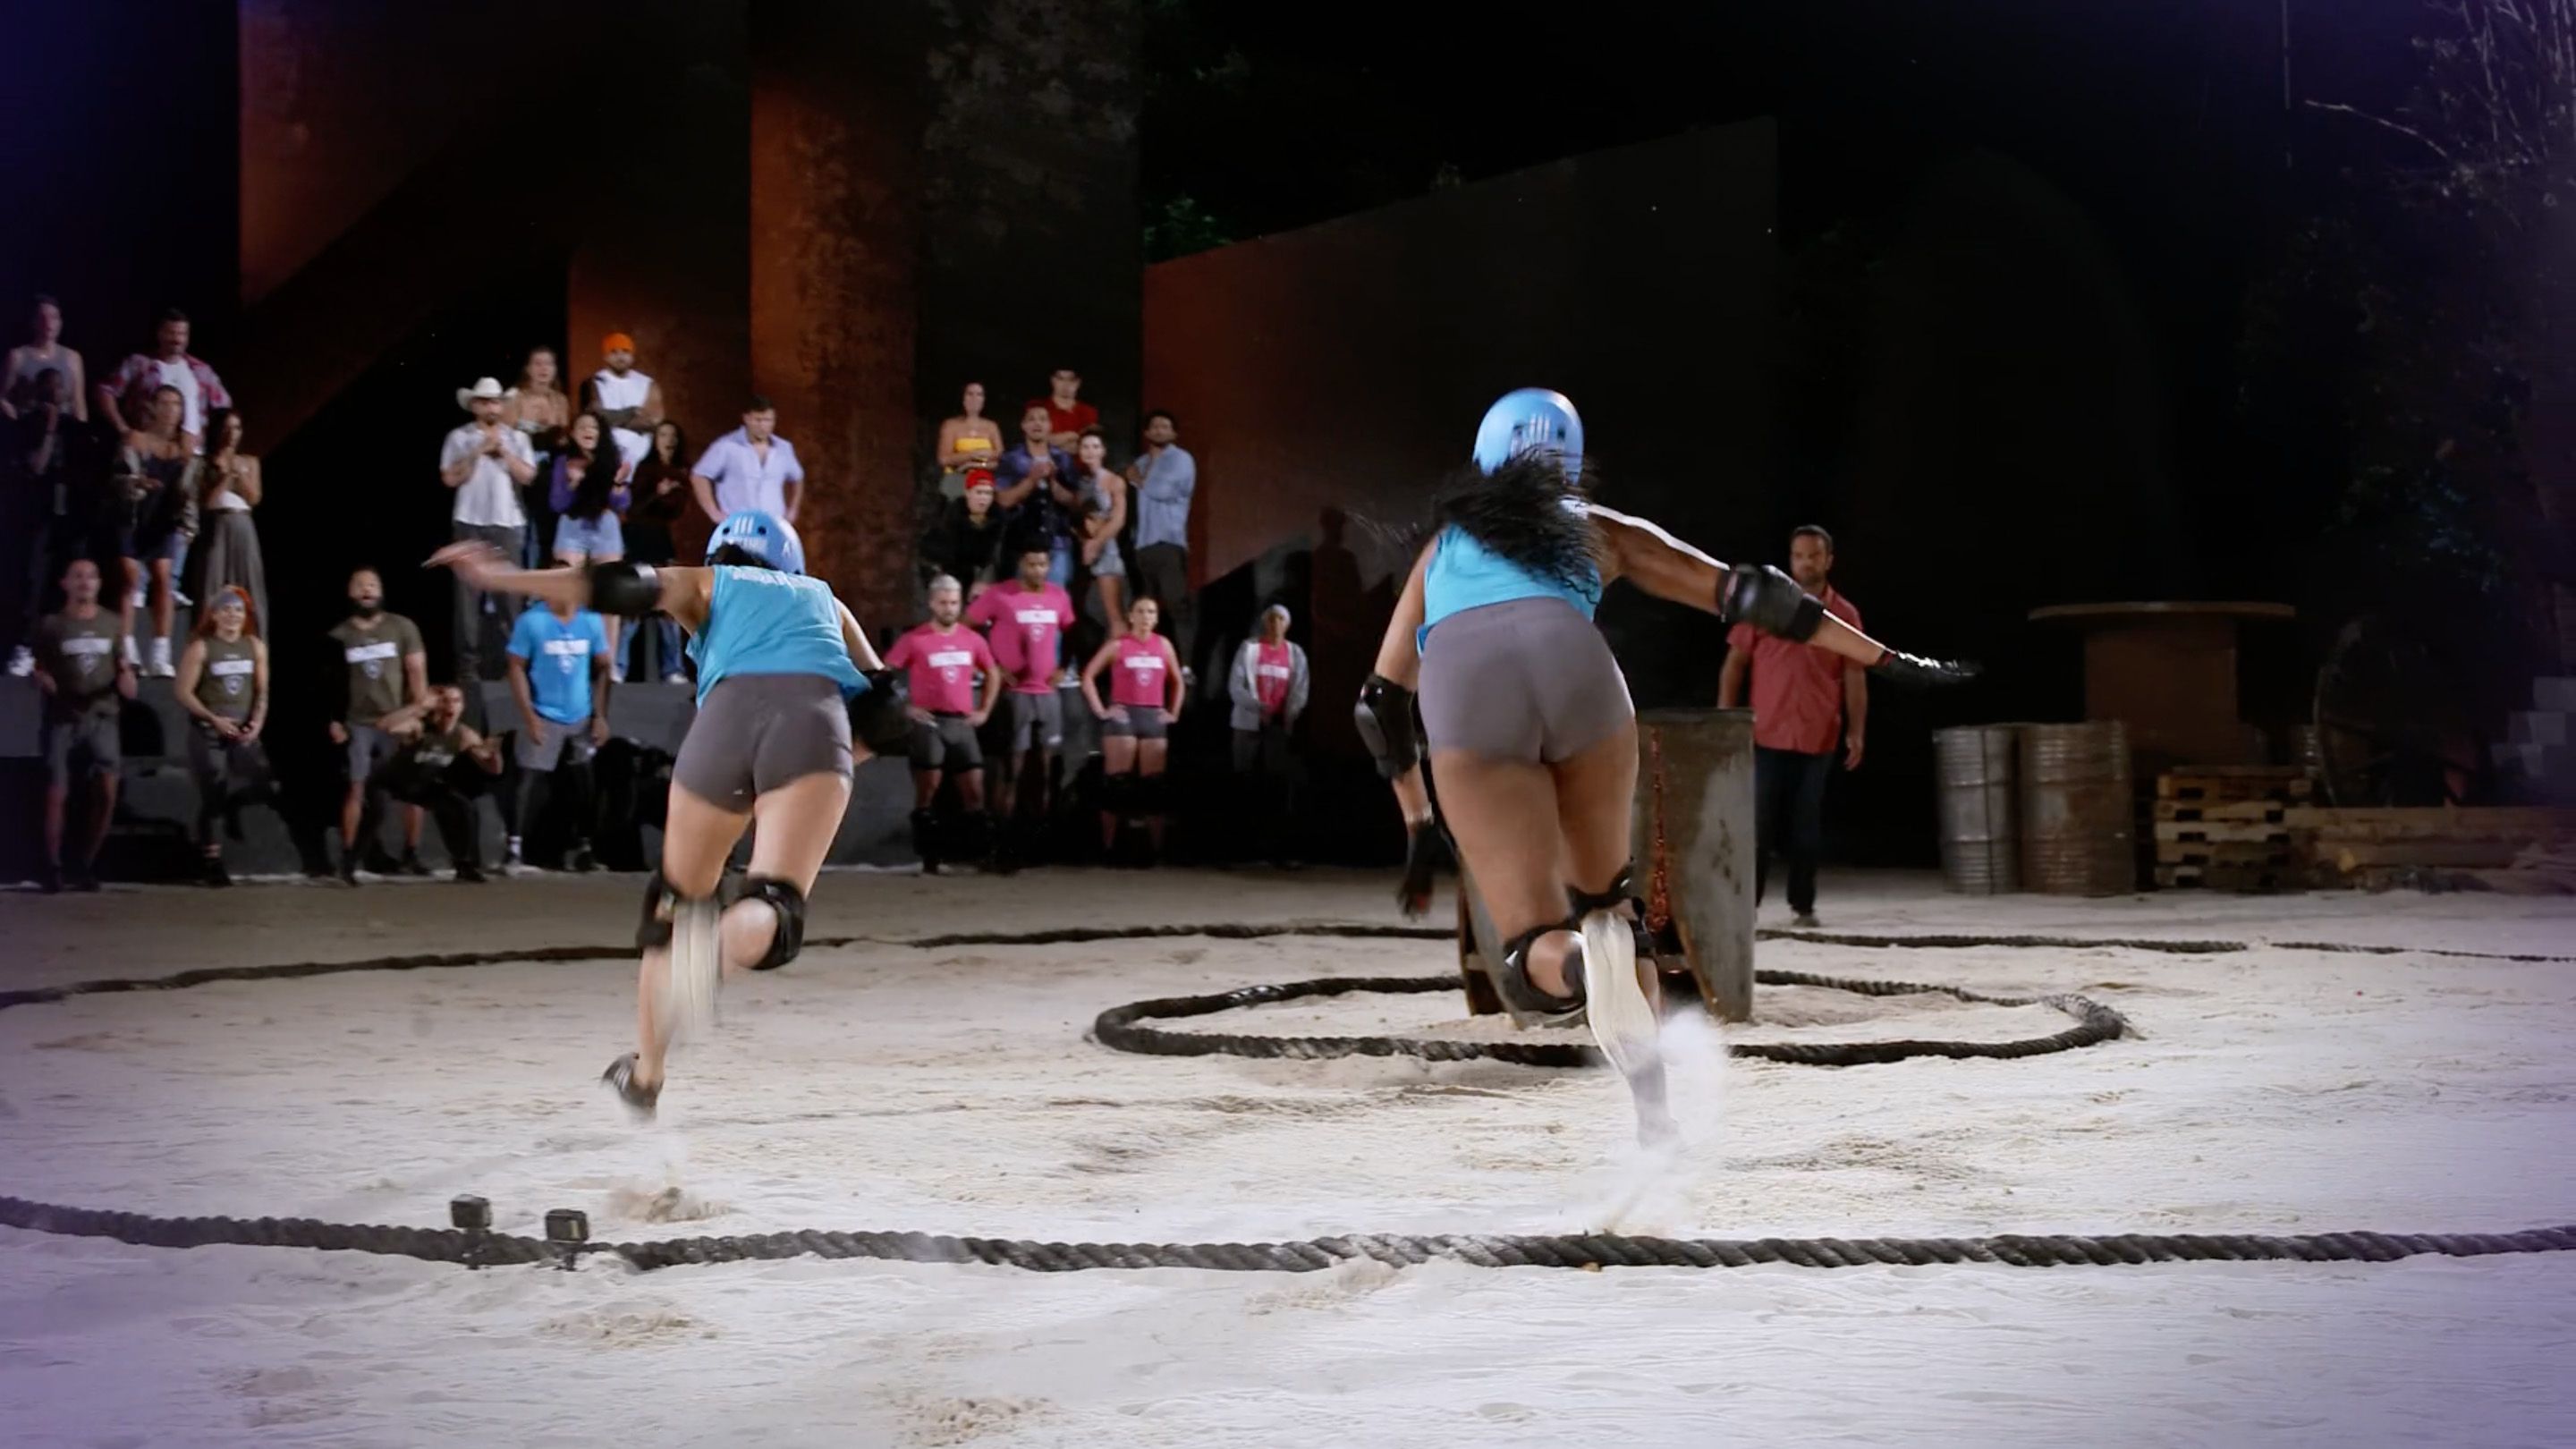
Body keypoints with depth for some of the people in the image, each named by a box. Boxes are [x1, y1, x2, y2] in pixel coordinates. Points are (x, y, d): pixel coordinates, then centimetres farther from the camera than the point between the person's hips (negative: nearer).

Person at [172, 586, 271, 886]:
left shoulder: (255, 647, 6)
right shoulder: (200, 648, -5)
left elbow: (262, 690, 7)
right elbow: (184, 692, -8)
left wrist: (257, 721, -10)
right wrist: (214, 719, -18)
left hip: (244, 731, 3)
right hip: (208, 732, -3)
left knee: (260, 781, -15)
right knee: (211, 798, -3)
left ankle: (233, 805, 21)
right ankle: (213, 864, 7)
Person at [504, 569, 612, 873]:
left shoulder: (592, 621, 2)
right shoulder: (530, 621, -8)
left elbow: (602, 669, 8)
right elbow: (517, 669, -6)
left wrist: (601, 715, 4)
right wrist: (528, 716, -12)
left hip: (581, 717, 4)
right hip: (543, 716, -4)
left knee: (582, 785, 8)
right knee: (528, 782, -8)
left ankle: (581, 850, 19)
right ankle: (514, 850, -7)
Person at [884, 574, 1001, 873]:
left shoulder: (973, 640, 8)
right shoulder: (914, 640, -3)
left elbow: (993, 673, 22)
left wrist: (984, 710, 13)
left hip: (962, 724, 4)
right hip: (929, 723, -4)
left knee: (974, 790, 1)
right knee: (927, 791, -1)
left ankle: (983, 853, 5)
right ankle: (929, 859, 2)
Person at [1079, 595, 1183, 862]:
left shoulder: (1163, 644, 11)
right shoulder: (1118, 645, 0)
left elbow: (1176, 681, 22)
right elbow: (1088, 676, 1)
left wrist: (1173, 713, 13)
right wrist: (1100, 710, -4)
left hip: (1153, 717, 3)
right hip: (1123, 715, -3)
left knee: (1153, 785, 2)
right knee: (1117, 783, -5)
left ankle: (1157, 848, 4)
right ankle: (1108, 847, -2)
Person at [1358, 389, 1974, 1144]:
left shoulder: (1444, 542, 38)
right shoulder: (1596, 527, 33)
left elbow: (1380, 703, 38)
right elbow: (1747, 594, 28)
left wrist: (1419, 824, 47)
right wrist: (1887, 660, 32)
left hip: (1460, 681, 0)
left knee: (1537, 965, 0)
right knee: (1603, 895, 26)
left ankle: (1587, 965, -34)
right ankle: (1654, 1104, 15)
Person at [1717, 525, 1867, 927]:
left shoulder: (1845, 614, 5)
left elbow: (1855, 676, 5)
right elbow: (1735, 663, 5)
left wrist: (1856, 732, -3)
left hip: (1818, 740, 1)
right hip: (1766, 736, -1)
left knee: (1807, 827, 4)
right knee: (1759, 825, -1)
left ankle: (1803, 904, 12)